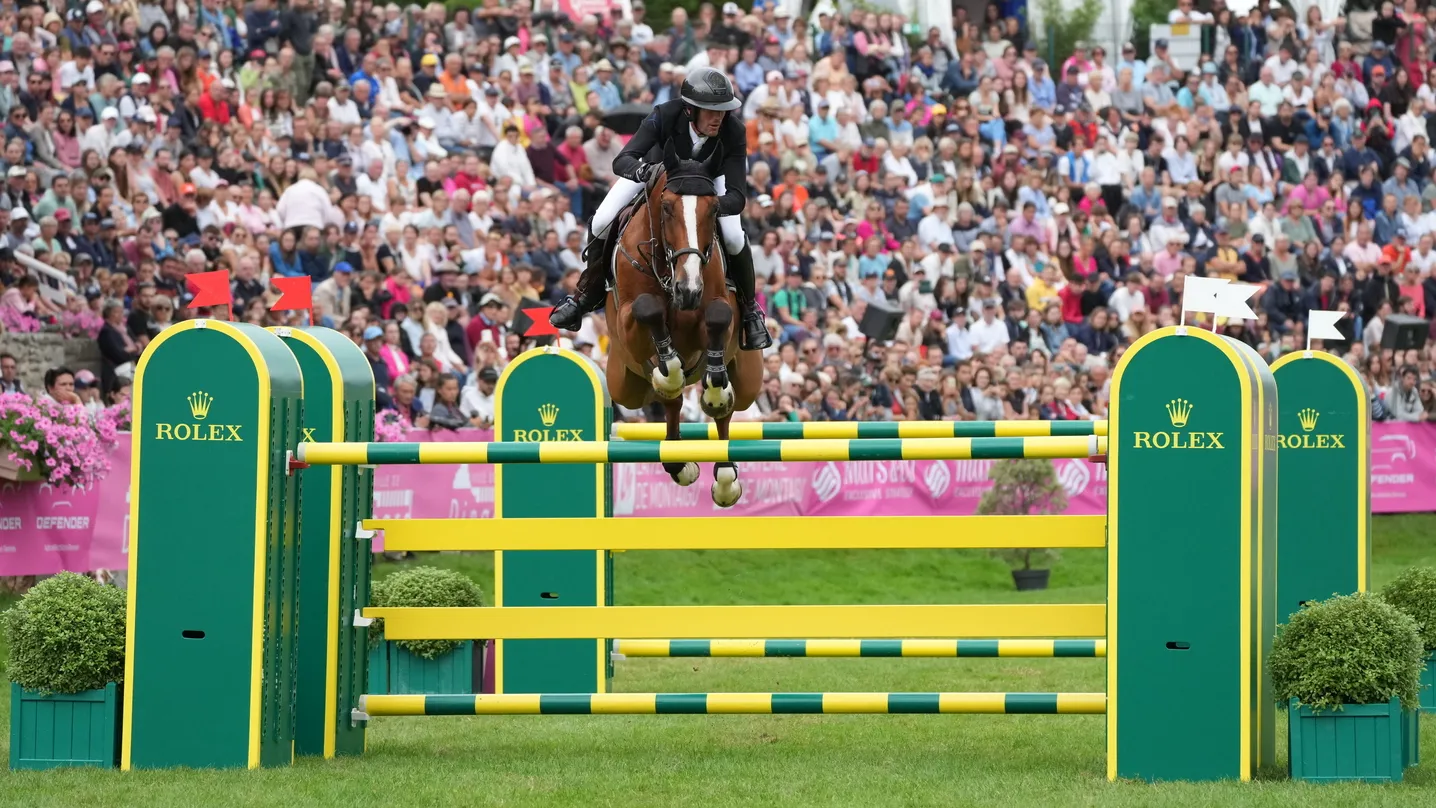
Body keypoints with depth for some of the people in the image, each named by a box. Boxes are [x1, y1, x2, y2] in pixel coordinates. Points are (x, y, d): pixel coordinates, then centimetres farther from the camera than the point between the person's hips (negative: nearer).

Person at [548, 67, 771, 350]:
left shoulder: (733, 132, -38)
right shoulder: (665, 116, -41)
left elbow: (737, 196, -40)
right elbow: (622, 161, -44)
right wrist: (644, 170, -68)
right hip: (657, 164, 0)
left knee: (734, 238, -21)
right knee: (601, 223, -13)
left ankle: (749, 311, 6)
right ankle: (586, 294, 14)